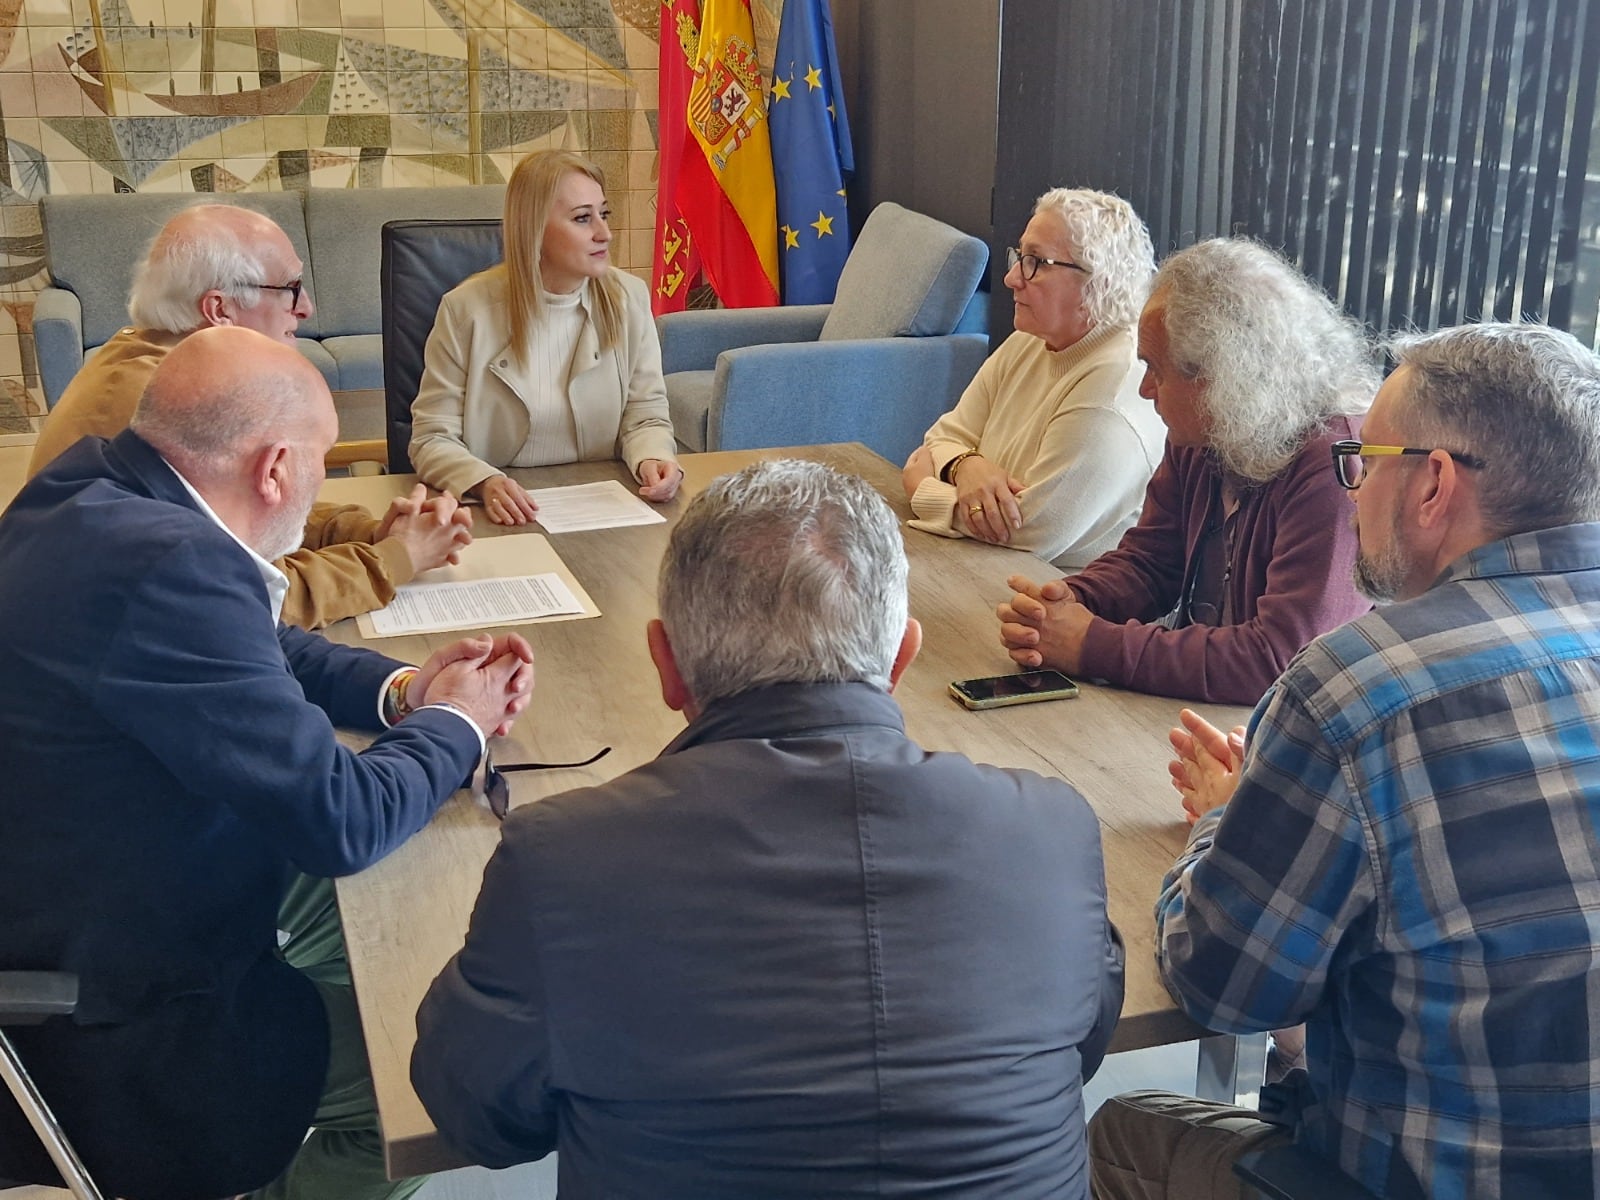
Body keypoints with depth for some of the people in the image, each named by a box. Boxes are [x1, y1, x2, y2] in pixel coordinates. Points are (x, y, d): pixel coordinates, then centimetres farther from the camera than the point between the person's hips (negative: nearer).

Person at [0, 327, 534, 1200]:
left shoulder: (97, 485, -3)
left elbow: (246, 655, 13)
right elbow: (341, 822, -27)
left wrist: (401, 688, 0)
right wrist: (451, 725, -8)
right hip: (116, 1060, -9)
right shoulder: (168, 566, -32)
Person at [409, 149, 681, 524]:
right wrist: (486, 483, -25)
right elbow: (433, 438, -5)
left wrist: (653, 459, -16)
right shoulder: (467, 309, -6)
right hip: (503, 520, 0)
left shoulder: (628, 299, 4)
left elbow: (646, 416, 6)